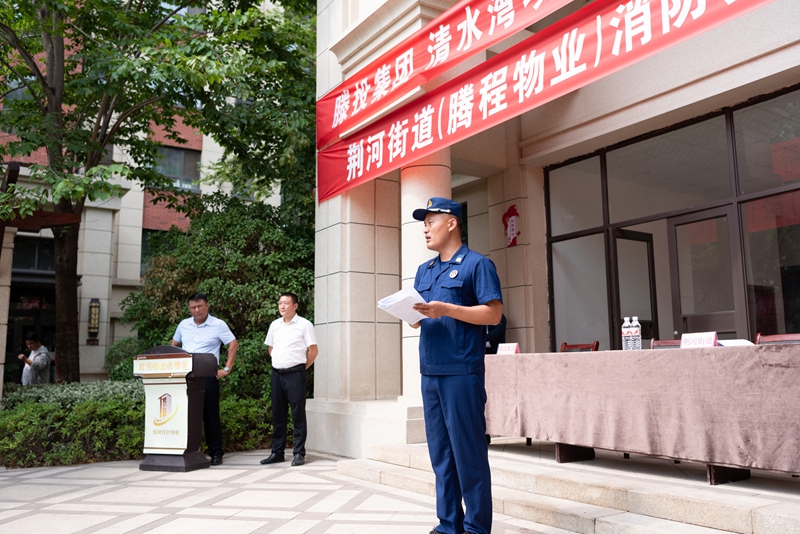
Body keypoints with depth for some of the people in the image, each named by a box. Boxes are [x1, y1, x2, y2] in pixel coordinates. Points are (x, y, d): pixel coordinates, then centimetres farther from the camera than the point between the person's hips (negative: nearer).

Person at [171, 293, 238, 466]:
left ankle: (216, 453, 7)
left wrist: (227, 369, -6)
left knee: (210, 414, 0)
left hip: (208, 375, -4)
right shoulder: (183, 325, 11)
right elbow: (174, 346, 23)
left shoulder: (218, 325, -2)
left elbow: (233, 345, -2)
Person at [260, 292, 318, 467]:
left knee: (298, 414, -1)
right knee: (277, 414, 11)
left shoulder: (304, 324, -5)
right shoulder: (274, 325, 11)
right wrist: (278, 362, 13)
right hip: (276, 374, 6)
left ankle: (299, 453, 6)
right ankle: (277, 452, 19)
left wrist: (301, 367, -1)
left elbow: (313, 350, -5)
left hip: (295, 374, -5)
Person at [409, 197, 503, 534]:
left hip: (461, 373, -7)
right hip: (429, 373, 7)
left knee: (469, 453, -1)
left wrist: (446, 309, -18)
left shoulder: (476, 264, -2)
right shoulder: (424, 271, 19)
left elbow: (493, 313, -10)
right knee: (440, 454, 10)